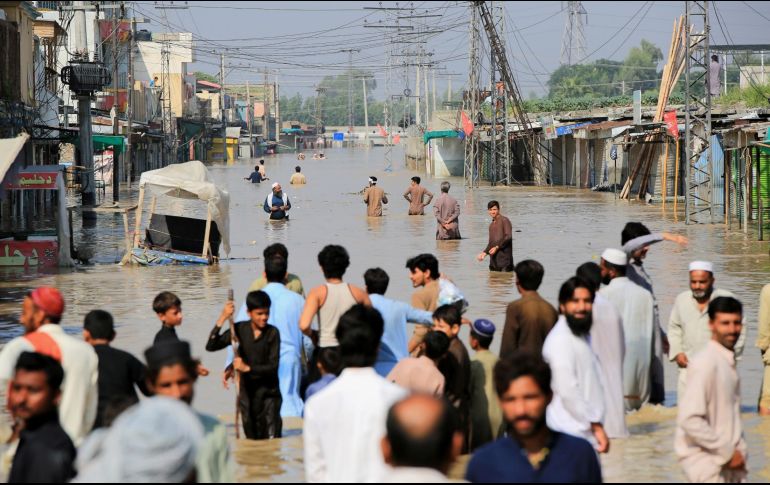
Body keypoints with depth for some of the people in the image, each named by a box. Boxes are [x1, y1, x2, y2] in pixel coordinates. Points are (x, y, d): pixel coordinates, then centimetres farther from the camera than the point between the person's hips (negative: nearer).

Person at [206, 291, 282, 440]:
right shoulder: (240, 329, -2)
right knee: (252, 438, 11)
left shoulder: (272, 333, -8)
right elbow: (211, 346, -8)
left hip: (268, 391, -3)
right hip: (246, 390, 3)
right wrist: (222, 320, -17)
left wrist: (248, 368, -21)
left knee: (271, 438, -12)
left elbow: (273, 366, -11)